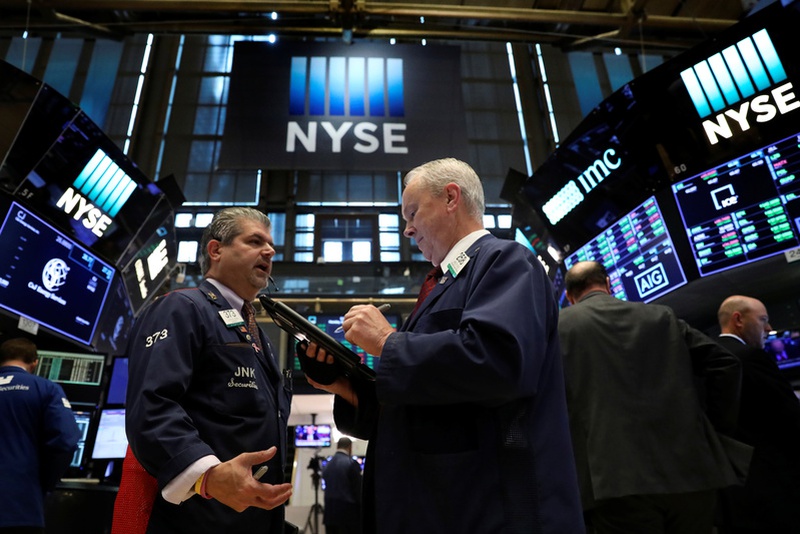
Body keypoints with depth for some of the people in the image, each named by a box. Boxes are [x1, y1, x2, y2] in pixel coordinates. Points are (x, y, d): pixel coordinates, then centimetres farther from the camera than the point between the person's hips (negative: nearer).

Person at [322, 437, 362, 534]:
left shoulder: (327, 464, 7)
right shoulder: (352, 463, -10)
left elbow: (328, 488, 13)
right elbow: (359, 490, -8)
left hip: (330, 514, 6)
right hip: (349, 514, -6)